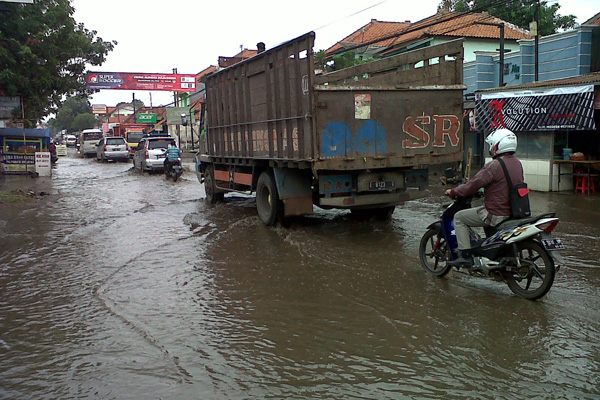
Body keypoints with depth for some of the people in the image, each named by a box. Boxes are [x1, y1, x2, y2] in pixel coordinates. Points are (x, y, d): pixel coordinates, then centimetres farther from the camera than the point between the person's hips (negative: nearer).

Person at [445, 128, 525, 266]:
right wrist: (486, 189, 31)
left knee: (459, 218, 3)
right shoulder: (517, 163, 6)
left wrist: (453, 192, -2)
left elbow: (473, 186, -17)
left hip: (496, 214, -9)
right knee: (485, 211, 37)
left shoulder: (494, 166, -22)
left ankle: (465, 255, -1)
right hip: (513, 212, 9)